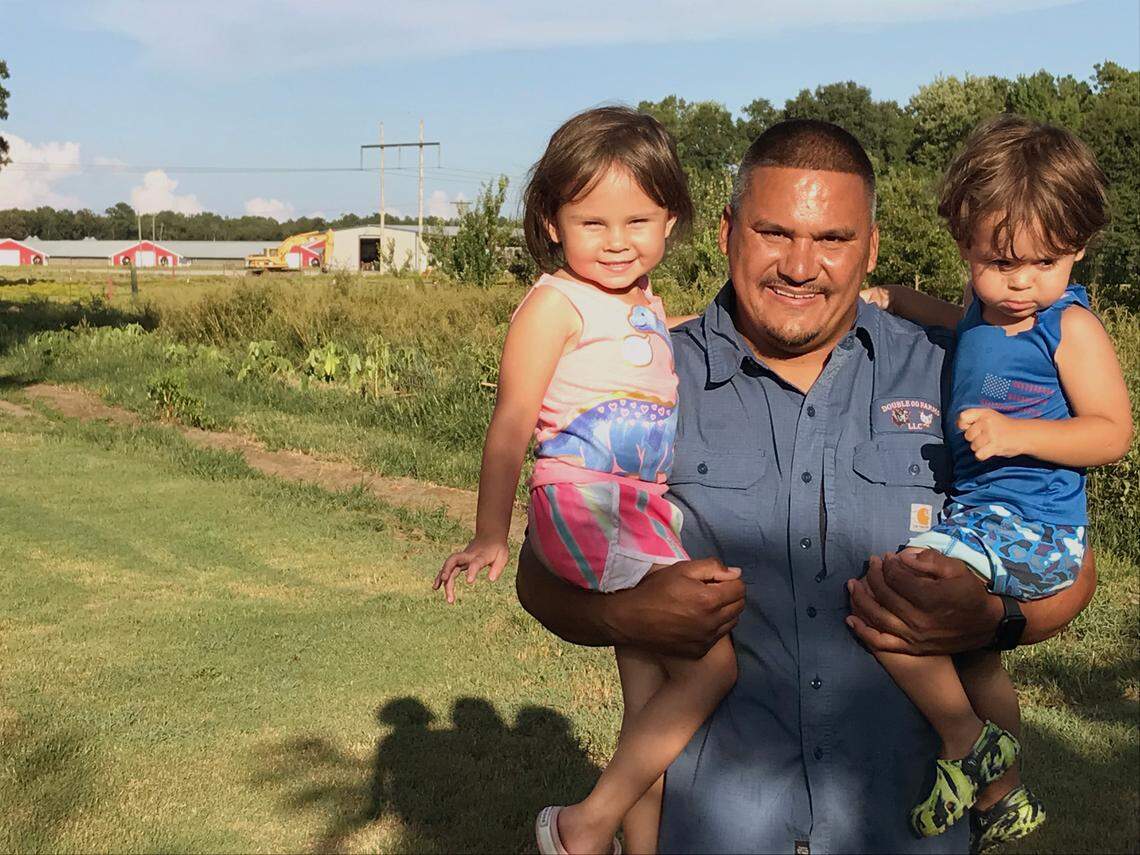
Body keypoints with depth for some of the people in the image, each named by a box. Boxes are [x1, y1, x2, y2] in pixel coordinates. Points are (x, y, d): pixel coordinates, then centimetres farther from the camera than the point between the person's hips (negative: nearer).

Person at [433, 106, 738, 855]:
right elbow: (512, 422, -9)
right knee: (713, 663, -15)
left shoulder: (651, 310, 17)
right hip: (581, 504, -8)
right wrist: (491, 535, -11)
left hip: (647, 513, 8)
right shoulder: (557, 302, -6)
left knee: (652, 717, 11)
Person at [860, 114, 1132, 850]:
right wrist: (893, 301, 21)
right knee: (971, 657, 26)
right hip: (980, 513, 9)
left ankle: (968, 745, -2)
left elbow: (1113, 433, -18)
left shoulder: (1070, 326, -14)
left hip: (1028, 527, -9)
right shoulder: (985, 315, 7)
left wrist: (1016, 434, -28)